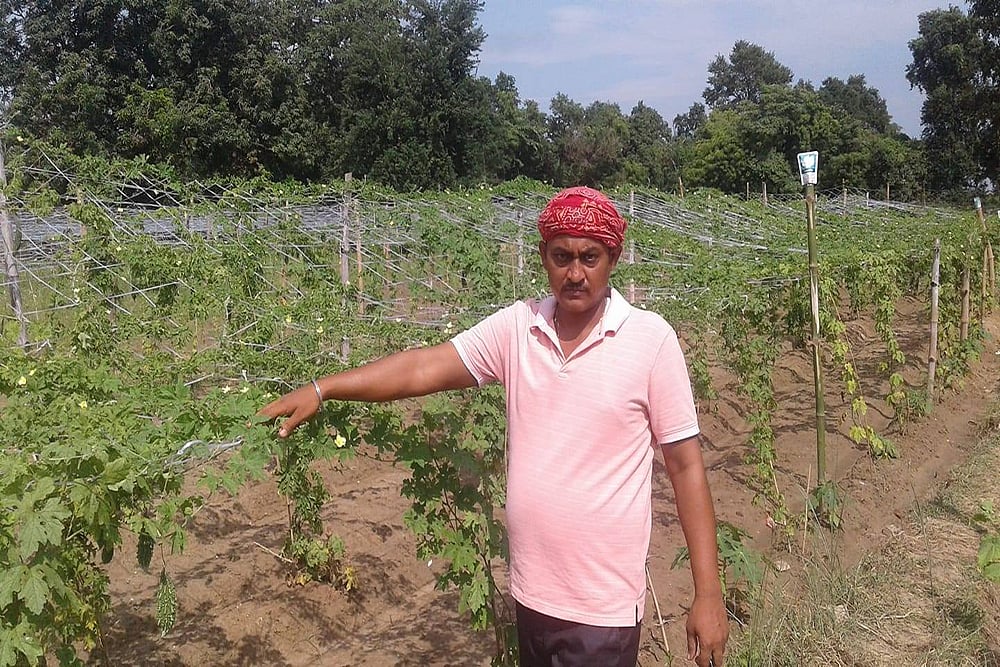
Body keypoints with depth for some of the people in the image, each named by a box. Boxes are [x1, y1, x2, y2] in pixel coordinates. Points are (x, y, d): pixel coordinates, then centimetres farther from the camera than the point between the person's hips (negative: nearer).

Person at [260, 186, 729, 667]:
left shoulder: (652, 340, -11)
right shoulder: (516, 327, -2)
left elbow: (686, 466, -8)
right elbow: (426, 367, -6)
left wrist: (708, 595, -8)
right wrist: (322, 389, -16)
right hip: (530, 591, 4)